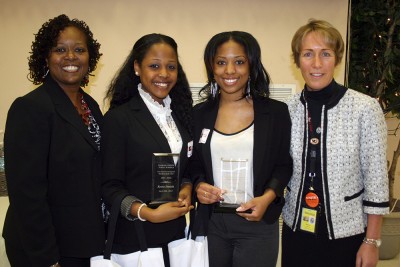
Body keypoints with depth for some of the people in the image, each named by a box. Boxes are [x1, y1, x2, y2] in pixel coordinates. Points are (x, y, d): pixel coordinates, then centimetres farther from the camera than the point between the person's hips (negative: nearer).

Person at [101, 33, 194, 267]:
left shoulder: (182, 112, 6)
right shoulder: (118, 118, -11)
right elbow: (110, 186, -11)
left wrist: (187, 188, -6)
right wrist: (148, 213, -24)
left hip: (176, 231, 5)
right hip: (134, 237, -5)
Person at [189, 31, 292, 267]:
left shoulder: (276, 112, -2)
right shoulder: (200, 114, 3)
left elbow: (284, 165, 2)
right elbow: (194, 164, 10)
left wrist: (267, 198, -15)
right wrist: (199, 185, -11)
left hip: (257, 223, -1)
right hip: (211, 223, 2)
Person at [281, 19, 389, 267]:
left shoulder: (366, 108, -14)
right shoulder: (288, 109, -4)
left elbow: (377, 180, -9)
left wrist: (372, 241, -8)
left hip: (346, 233, -3)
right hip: (297, 229, 3)